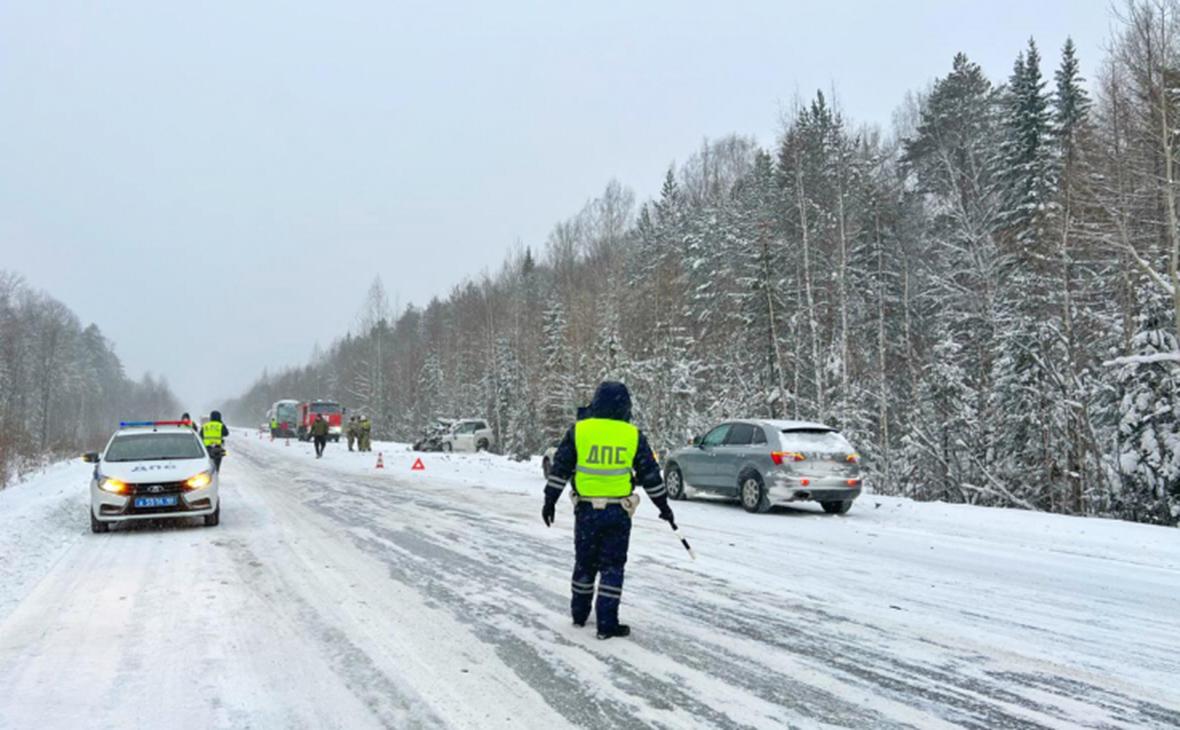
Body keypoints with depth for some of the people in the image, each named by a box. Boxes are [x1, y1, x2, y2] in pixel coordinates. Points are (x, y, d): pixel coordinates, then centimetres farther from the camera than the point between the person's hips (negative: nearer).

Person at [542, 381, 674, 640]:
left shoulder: (578, 431, -3)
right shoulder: (634, 436, -2)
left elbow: (559, 469, 0)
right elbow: (650, 475, 5)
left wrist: (550, 500, 9)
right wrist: (663, 505, 16)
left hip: (586, 510, 1)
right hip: (618, 512, -1)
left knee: (584, 563, 17)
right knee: (612, 567, 7)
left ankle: (579, 614, 32)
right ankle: (607, 624, 6)